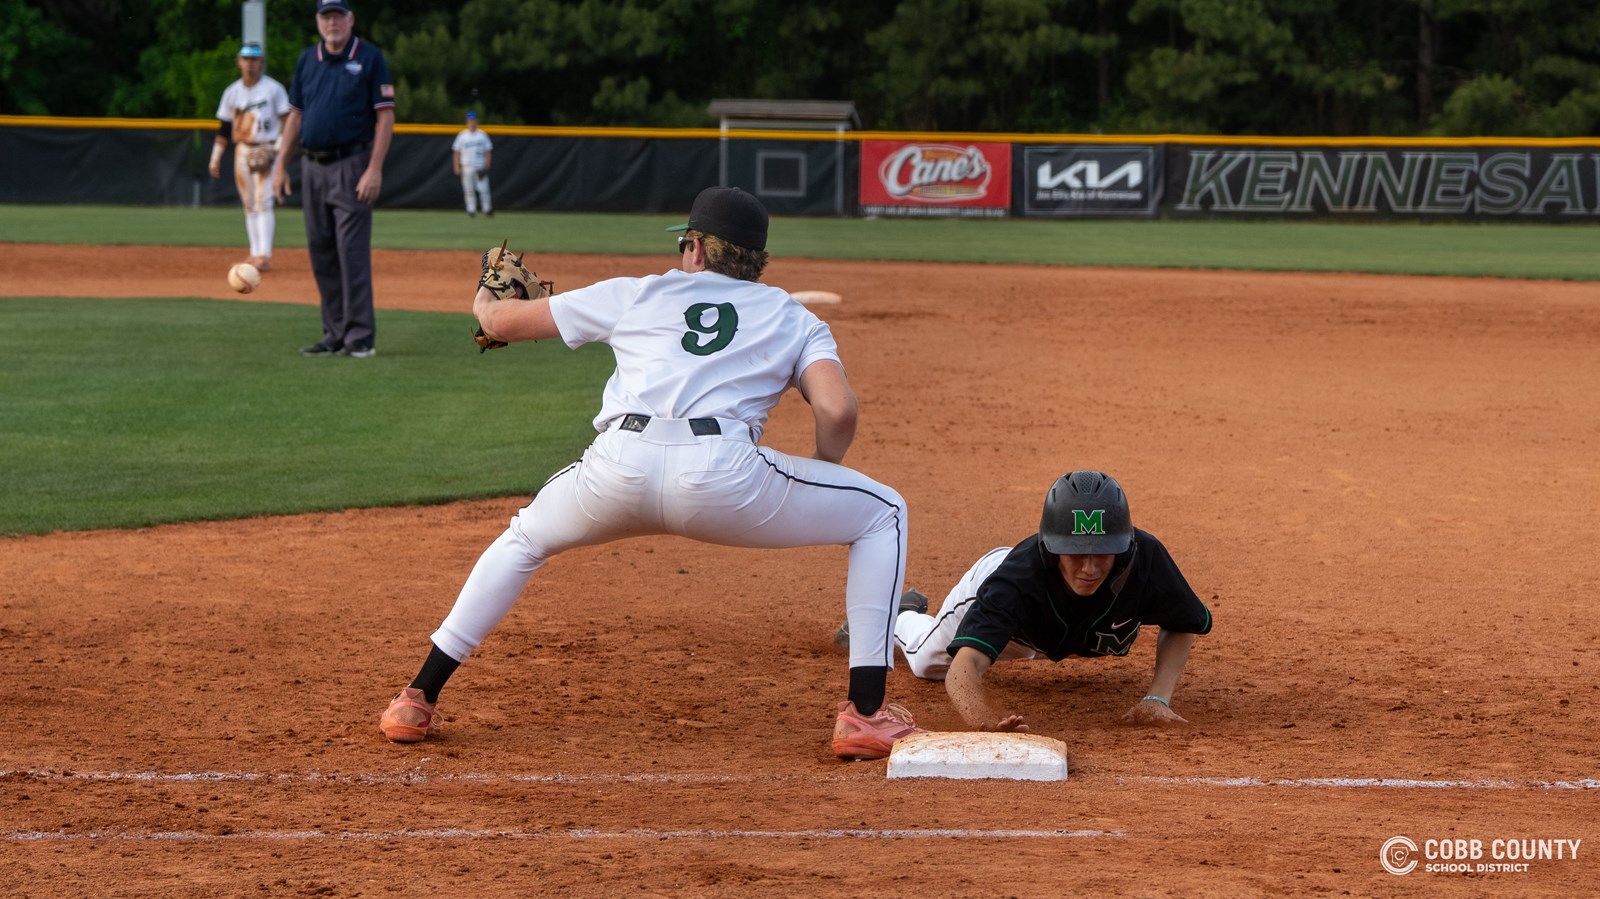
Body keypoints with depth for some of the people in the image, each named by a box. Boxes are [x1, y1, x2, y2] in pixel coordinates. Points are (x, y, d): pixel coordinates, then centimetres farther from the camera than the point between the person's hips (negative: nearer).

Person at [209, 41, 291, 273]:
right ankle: (255, 254, 12)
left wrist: (279, 147, -15)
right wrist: (216, 157, 10)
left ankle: (265, 256, -20)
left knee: (263, 202, -15)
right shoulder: (232, 92, 9)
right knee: (249, 205, 7)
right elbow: (224, 127, 13)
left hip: (266, 148, -5)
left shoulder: (273, 89, -4)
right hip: (242, 150, 5)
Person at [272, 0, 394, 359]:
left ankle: (361, 337, -8)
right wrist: (281, 165, 10)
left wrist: (374, 169, -17)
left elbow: (385, 116, -9)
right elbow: (296, 114, 16)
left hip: (351, 167, -6)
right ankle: (335, 334, 14)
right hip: (312, 167, 6)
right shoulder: (307, 59, 12)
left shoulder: (370, 58, -4)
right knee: (321, 252, 8)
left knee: (352, 250, -10)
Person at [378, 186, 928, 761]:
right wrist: (821, 478, 25)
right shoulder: (795, 319, 24)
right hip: (723, 474, -2)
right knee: (881, 515, 19)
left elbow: (501, 323, 33)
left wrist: (484, 303, 58)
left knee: (525, 537, 35)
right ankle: (865, 714, 6)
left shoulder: (637, 294, 27)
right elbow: (838, 410, 4)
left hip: (618, 470, 2)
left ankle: (417, 702, 28)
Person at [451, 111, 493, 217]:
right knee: (469, 190, 0)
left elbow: (488, 152, 7)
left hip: (480, 168, -1)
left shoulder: (482, 135, 7)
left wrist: (486, 167, -3)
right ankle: (471, 211, 5)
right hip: (467, 168, 1)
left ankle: (487, 210, 4)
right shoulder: (462, 136, 6)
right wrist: (456, 168, -2)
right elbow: (456, 152, 7)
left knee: (483, 189, -7)